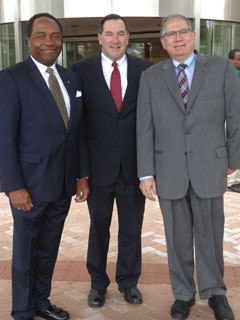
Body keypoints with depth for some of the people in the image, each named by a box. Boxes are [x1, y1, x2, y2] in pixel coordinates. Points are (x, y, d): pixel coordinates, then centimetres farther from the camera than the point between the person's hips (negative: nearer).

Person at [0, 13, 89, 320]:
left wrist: (82, 174, 9)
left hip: (63, 182, 6)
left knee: (49, 248, 18)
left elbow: (78, 130, 11)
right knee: (26, 250, 10)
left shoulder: (71, 78, 9)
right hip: (31, 183, -5)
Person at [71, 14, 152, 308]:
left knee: (132, 228, 14)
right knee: (99, 227, 15)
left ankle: (128, 281, 35)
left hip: (135, 165, 1)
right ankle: (98, 282, 34)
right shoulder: (81, 70, -3)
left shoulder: (145, 69, 0)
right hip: (99, 166, -1)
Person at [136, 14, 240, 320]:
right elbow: (144, 128, 1)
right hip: (169, 171, 1)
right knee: (177, 238, 12)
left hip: (209, 168, -1)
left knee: (210, 235, 10)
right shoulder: (150, 77, 4)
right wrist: (146, 173, -4)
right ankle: (183, 293, 31)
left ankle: (214, 292, 32)